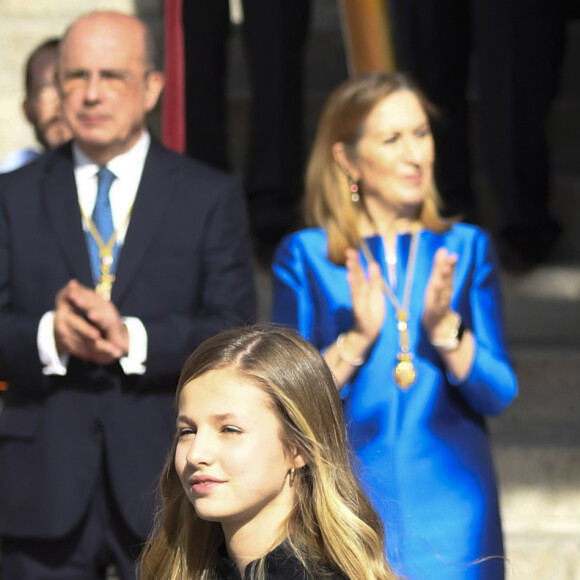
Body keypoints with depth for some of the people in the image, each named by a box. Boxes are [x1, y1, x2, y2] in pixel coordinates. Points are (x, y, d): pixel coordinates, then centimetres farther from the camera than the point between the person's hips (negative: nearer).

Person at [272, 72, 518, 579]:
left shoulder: (466, 248, 6)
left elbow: (498, 395, 0)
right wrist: (358, 339, -18)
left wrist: (443, 328, -15)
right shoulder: (305, 257, 1)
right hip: (347, 497, -1)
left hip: (451, 509, 1)